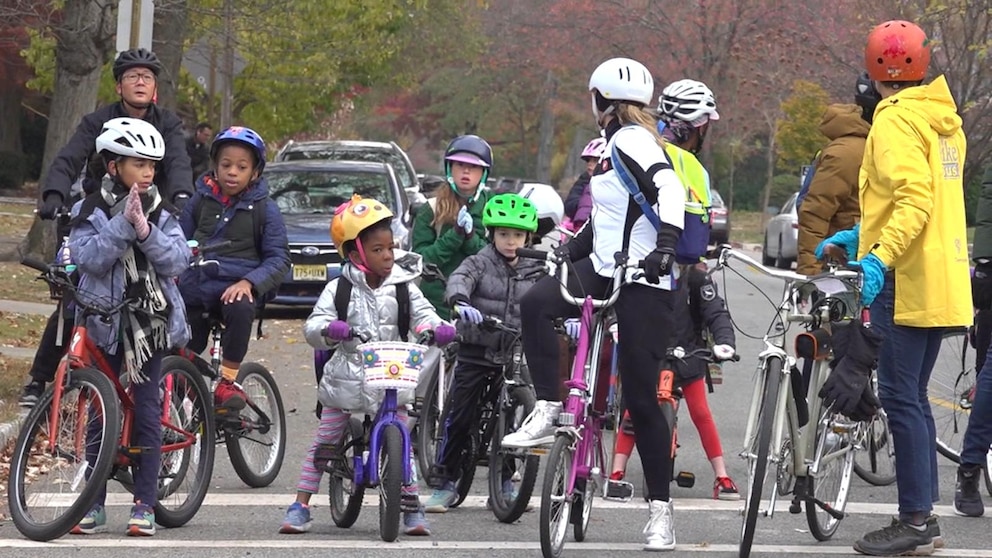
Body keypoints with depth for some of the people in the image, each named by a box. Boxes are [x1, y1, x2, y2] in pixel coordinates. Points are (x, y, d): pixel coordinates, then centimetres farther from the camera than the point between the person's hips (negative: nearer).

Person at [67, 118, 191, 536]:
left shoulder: (161, 215, 5)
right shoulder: (90, 213, 0)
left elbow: (177, 261, -7)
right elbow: (89, 257, -14)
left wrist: (145, 230, -19)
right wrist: (123, 224, -21)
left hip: (151, 323, 1)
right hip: (104, 322, -1)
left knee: (147, 411, -1)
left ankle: (145, 505, 4)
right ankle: (94, 505, 6)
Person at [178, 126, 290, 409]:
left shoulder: (264, 209, -1)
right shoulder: (201, 200, 8)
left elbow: (278, 258, -3)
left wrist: (248, 282, -19)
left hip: (236, 288, -4)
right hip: (195, 288, 4)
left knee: (240, 310, -36)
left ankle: (227, 381, -25)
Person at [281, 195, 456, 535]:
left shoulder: (403, 286, 1)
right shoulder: (340, 289, -4)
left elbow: (422, 314, -9)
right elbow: (313, 324, -9)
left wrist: (437, 329, -32)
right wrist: (328, 329, -33)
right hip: (346, 377, -1)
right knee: (322, 444, 3)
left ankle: (412, 509, 9)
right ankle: (300, 507, 7)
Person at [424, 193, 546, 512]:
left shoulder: (534, 273, 8)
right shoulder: (480, 263, -1)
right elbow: (459, 280, -20)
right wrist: (461, 303, -43)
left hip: (514, 354, 3)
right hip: (476, 351, -3)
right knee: (460, 416, -5)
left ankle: (505, 482, 21)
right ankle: (444, 483, 3)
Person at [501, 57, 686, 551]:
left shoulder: (632, 141, -13)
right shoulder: (618, 144, 16)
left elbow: (669, 190, -29)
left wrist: (665, 246, -42)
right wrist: (573, 248, 25)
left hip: (645, 281, -9)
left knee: (642, 397, -5)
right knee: (536, 303, -18)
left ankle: (661, 510, 3)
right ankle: (547, 414, -13)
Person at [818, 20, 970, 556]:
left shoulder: (896, 120, -13)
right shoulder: (942, 119, 15)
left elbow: (915, 200, -24)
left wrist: (881, 255, -33)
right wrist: (865, 233, 28)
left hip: (905, 280, -9)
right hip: (941, 282, 9)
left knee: (901, 399, -8)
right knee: (913, 398, 14)